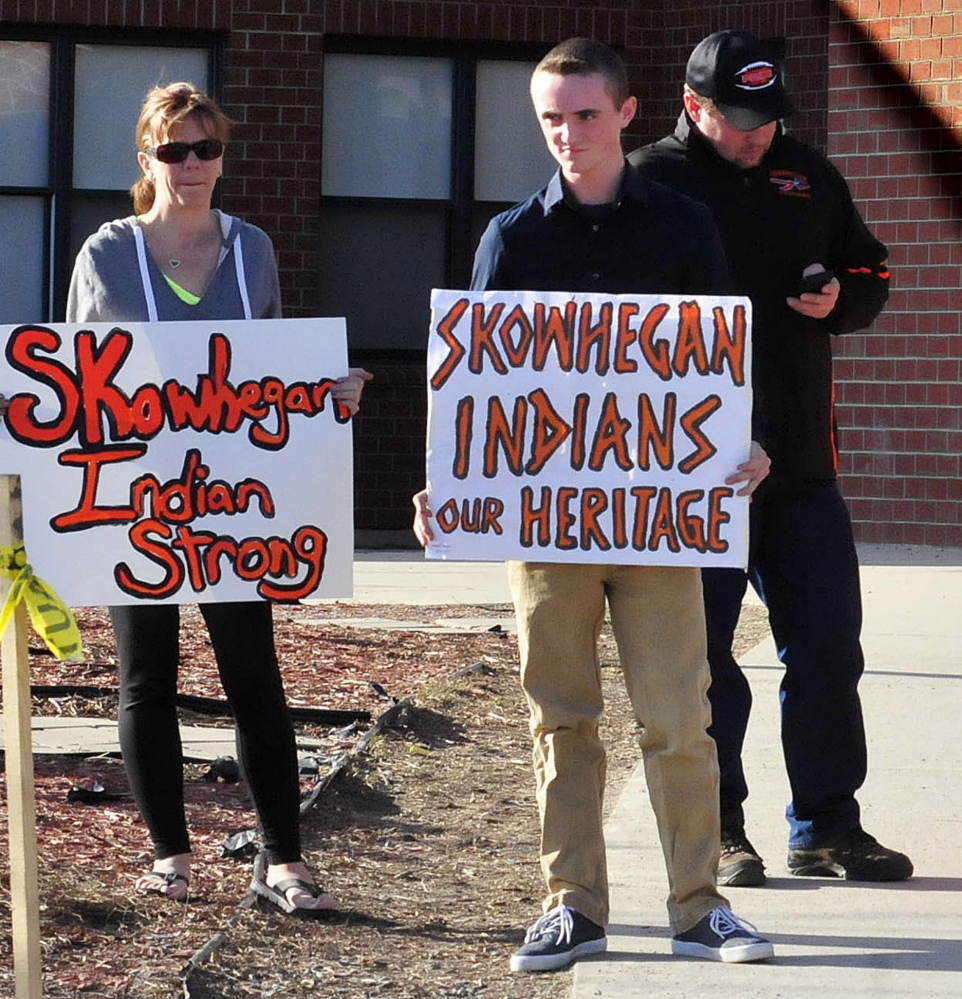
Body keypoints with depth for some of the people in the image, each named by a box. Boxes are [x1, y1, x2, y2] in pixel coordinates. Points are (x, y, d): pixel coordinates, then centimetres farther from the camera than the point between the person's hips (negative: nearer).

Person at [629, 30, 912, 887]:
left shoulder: (808, 175, 11)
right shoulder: (653, 182, -3)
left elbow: (869, 271, 20)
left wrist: (839, 299, -1)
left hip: (800, 459, 5)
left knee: (827, 646, 6)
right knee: (702, 653, 2)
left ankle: (828, 825, 16)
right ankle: (717, 831, 12)